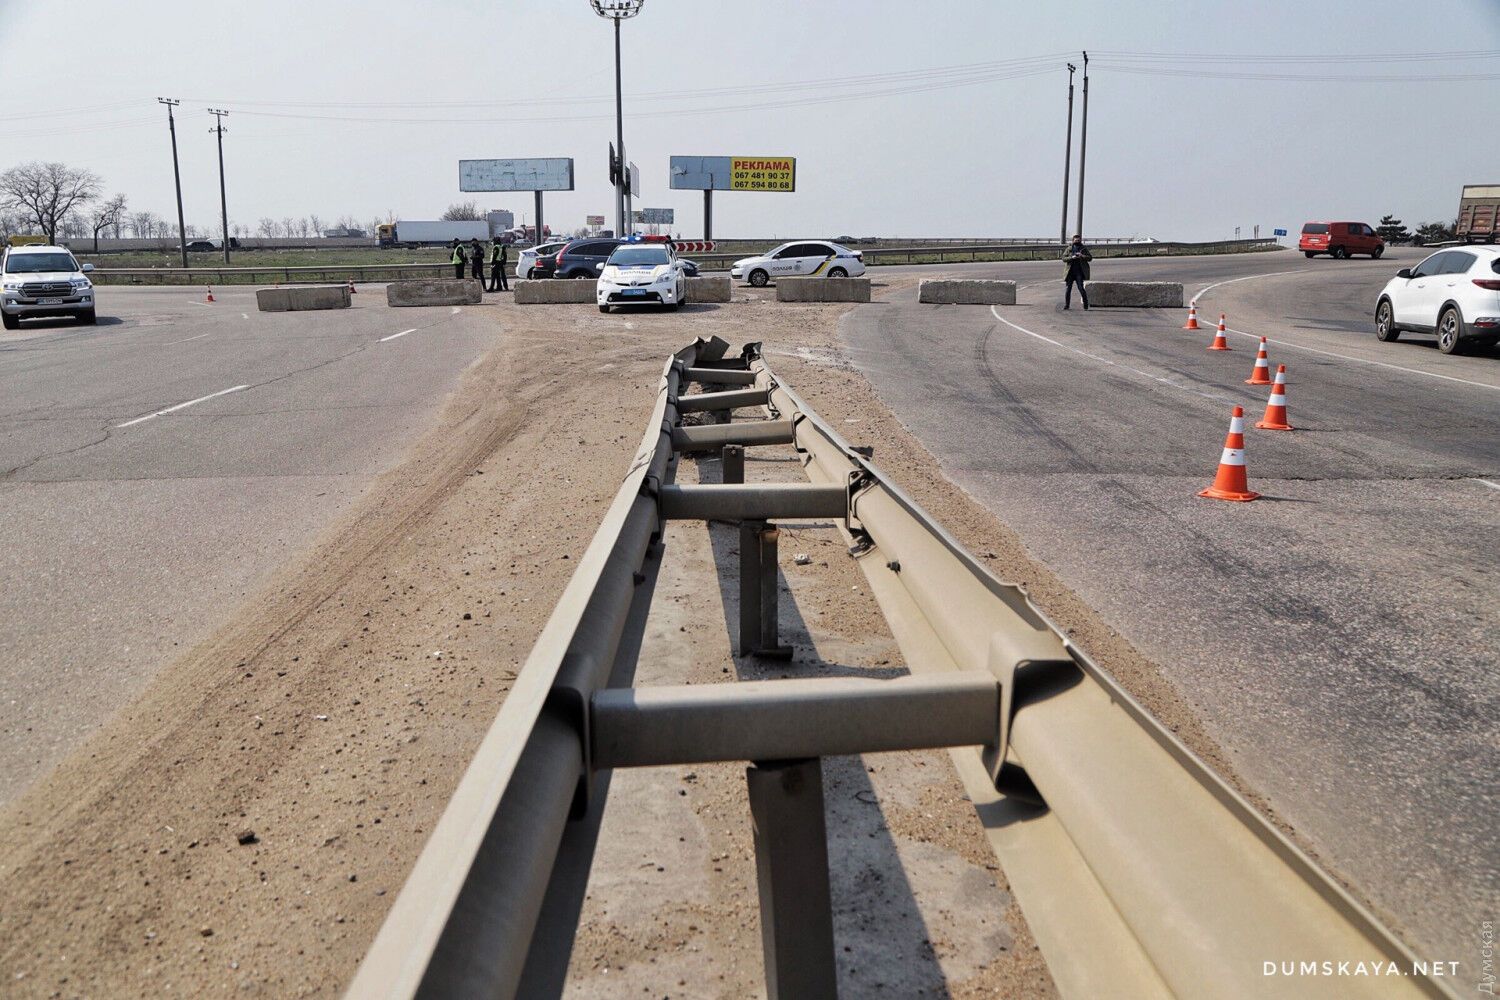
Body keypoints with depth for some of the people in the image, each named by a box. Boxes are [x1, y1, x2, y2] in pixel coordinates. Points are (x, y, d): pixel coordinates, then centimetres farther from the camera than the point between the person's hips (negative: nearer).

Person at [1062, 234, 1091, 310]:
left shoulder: (1083, 248, 8)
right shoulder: (1069, 248, 9)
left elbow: (1090, 257, 3)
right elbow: (1064, 258, 1)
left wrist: (1082, 256, -15)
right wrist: (1071, 257, -16)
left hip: (1079, 271, -2)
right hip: (1070, 271, 2)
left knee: (1081, 288, -9)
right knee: (1068, 288, 2)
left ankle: (1085, 304, 0)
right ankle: (1066, 305, 10)